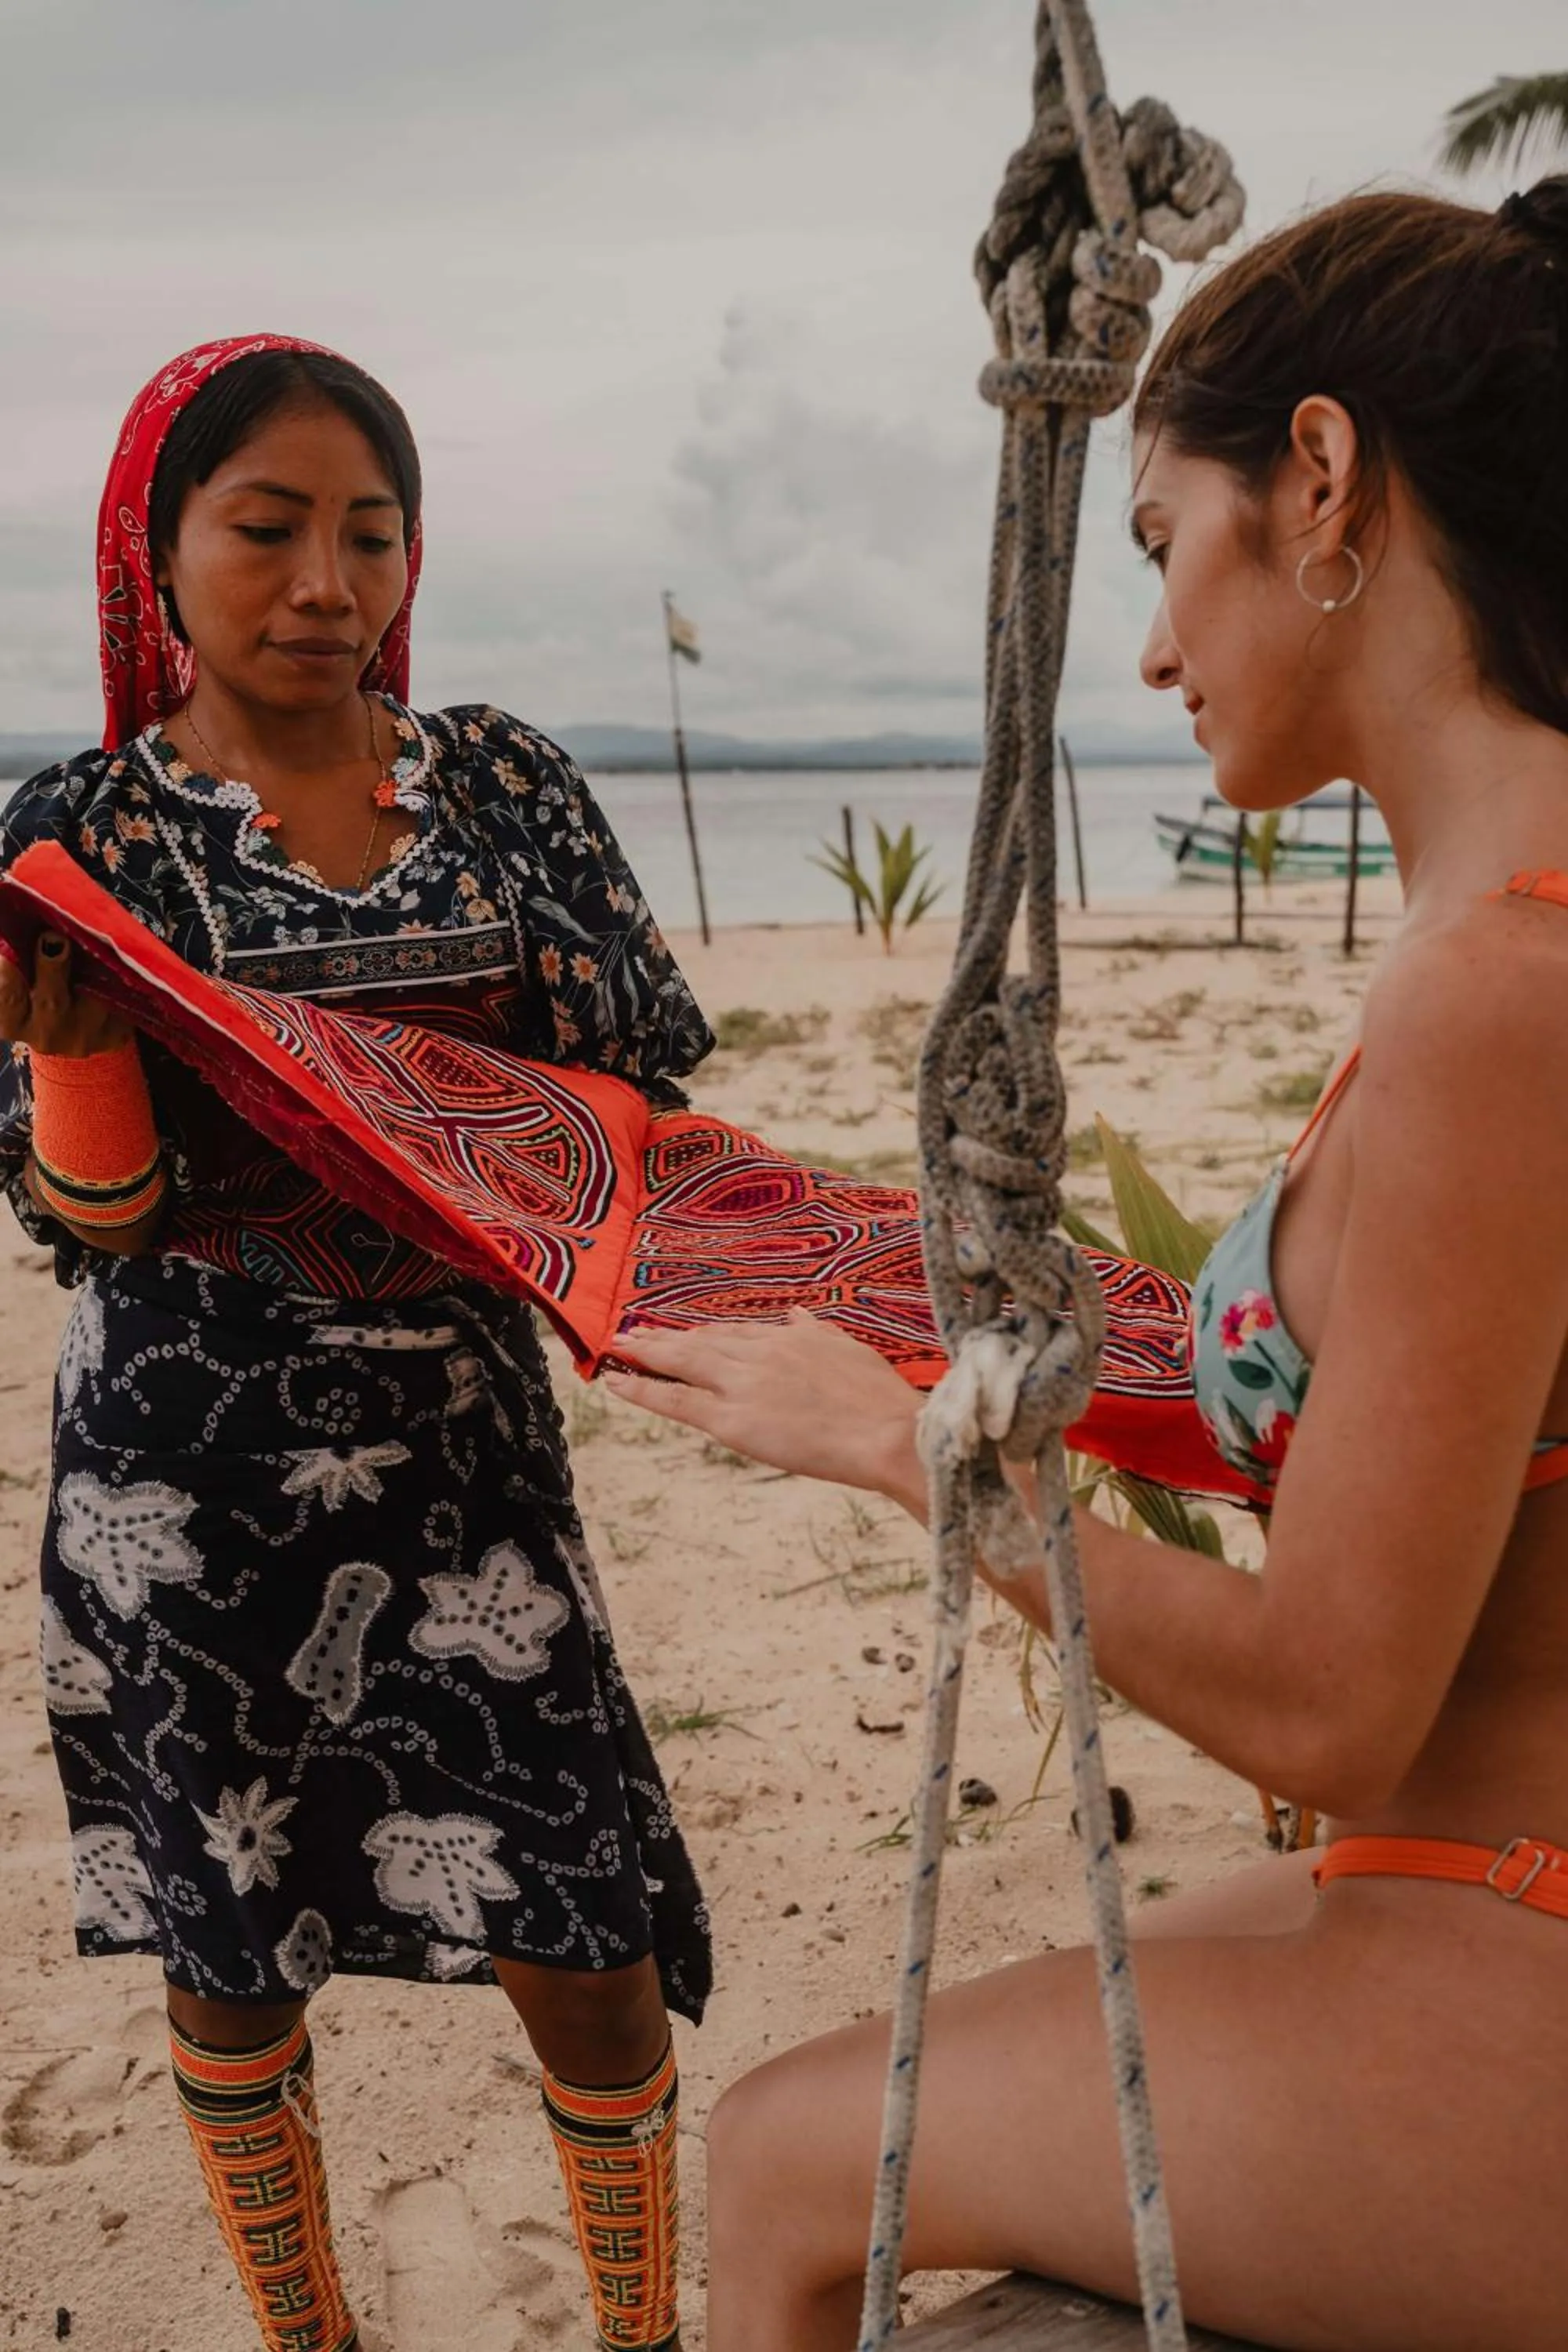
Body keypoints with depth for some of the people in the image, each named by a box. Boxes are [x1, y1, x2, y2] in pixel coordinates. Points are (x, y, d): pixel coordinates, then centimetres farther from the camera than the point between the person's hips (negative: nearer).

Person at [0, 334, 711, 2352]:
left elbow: (658, 1070, 6)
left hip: (463, 1437, 1)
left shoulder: (502, 780, 2)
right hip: (194, 1484, -1)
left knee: (588, 1950, 3)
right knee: (230, 1949, 14)